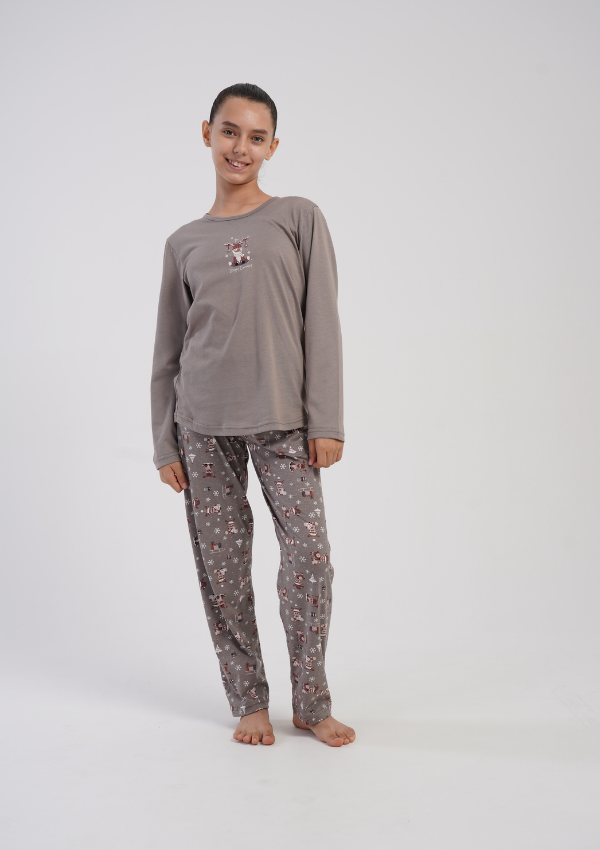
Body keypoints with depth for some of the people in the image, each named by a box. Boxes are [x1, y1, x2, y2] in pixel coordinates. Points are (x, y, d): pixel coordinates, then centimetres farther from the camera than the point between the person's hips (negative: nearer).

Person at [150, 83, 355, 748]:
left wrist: (326, 420, -6)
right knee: (221, 563, 2)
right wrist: (164, 443, 6)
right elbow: (167, 351, 12)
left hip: (282, 419, -2)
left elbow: (322, 325, 1)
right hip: (203, 424, 2)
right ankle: (248, 701, 16)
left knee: (310, 551, -6)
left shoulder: (300, 219, 6)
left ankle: (311, 702, 10)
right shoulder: (183, 243, 12)